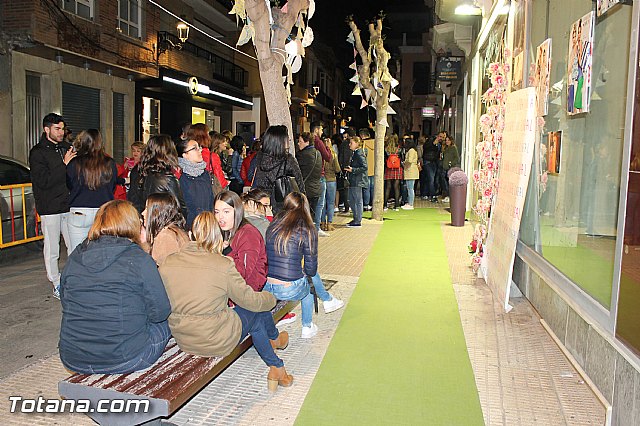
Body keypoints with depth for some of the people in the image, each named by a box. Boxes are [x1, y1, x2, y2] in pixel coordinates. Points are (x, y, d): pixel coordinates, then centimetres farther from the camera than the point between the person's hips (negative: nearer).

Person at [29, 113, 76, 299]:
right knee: (52, 250, 3)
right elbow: (43, 181, -14)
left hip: (69, 206, 5)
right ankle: (57, 285, 13)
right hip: (50, 208, -4)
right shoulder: (38, 152, -4)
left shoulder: (66, 148, 11)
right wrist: (64, 165, -18)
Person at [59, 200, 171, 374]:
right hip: (123, 361, -5)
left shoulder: (74, 257, 2)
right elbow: (160, 312, -10)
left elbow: (66, 302, 14)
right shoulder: (139, 259, -14)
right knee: (163, 324, 22)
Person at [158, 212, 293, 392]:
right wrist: (271, 298, 14)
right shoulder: (223, 265, -20)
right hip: (217, 342, -6)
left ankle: (276, 367, 35)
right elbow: (251, 300, -9)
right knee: (258, 311, 19)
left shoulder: (167, 263, -6)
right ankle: (275, 339, 50)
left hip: (182, 340, 6)